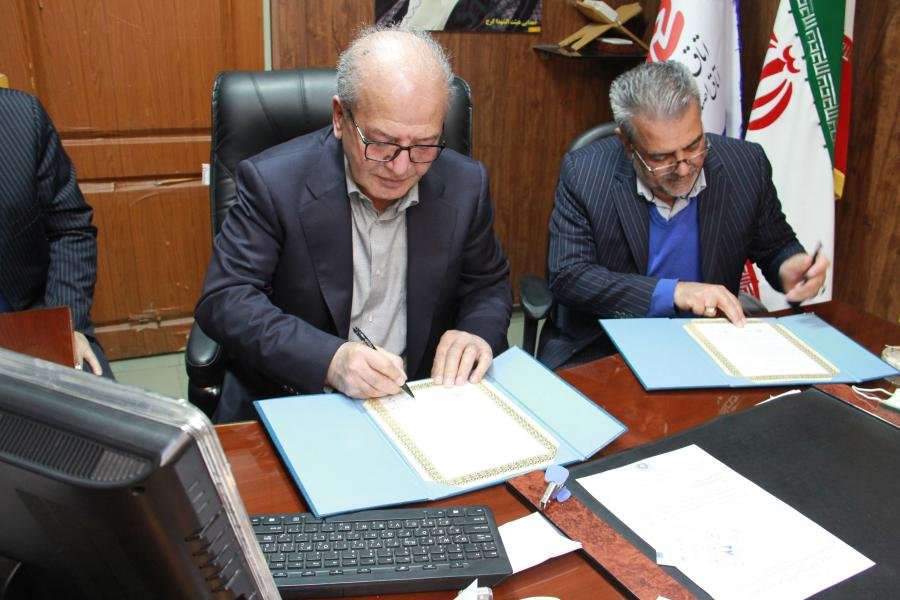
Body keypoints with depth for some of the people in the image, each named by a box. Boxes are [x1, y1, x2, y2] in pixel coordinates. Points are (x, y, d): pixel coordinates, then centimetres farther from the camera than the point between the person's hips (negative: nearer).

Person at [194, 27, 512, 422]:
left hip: (421, 401, 2)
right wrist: (329, 360, -29)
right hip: (290, 403, -1)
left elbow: (489, 284, 11)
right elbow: (224, 300, -14)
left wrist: (478, 333, -12)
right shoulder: (273, 181, -12)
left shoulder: (465, 185, -3)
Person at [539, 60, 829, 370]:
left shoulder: (746, 166, -6)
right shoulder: (583, 173, -13)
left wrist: (789, 270, -15)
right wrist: (672, 292, -23)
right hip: (599, 353, -2)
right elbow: (567, 275, -16)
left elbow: (777, 248, 9)